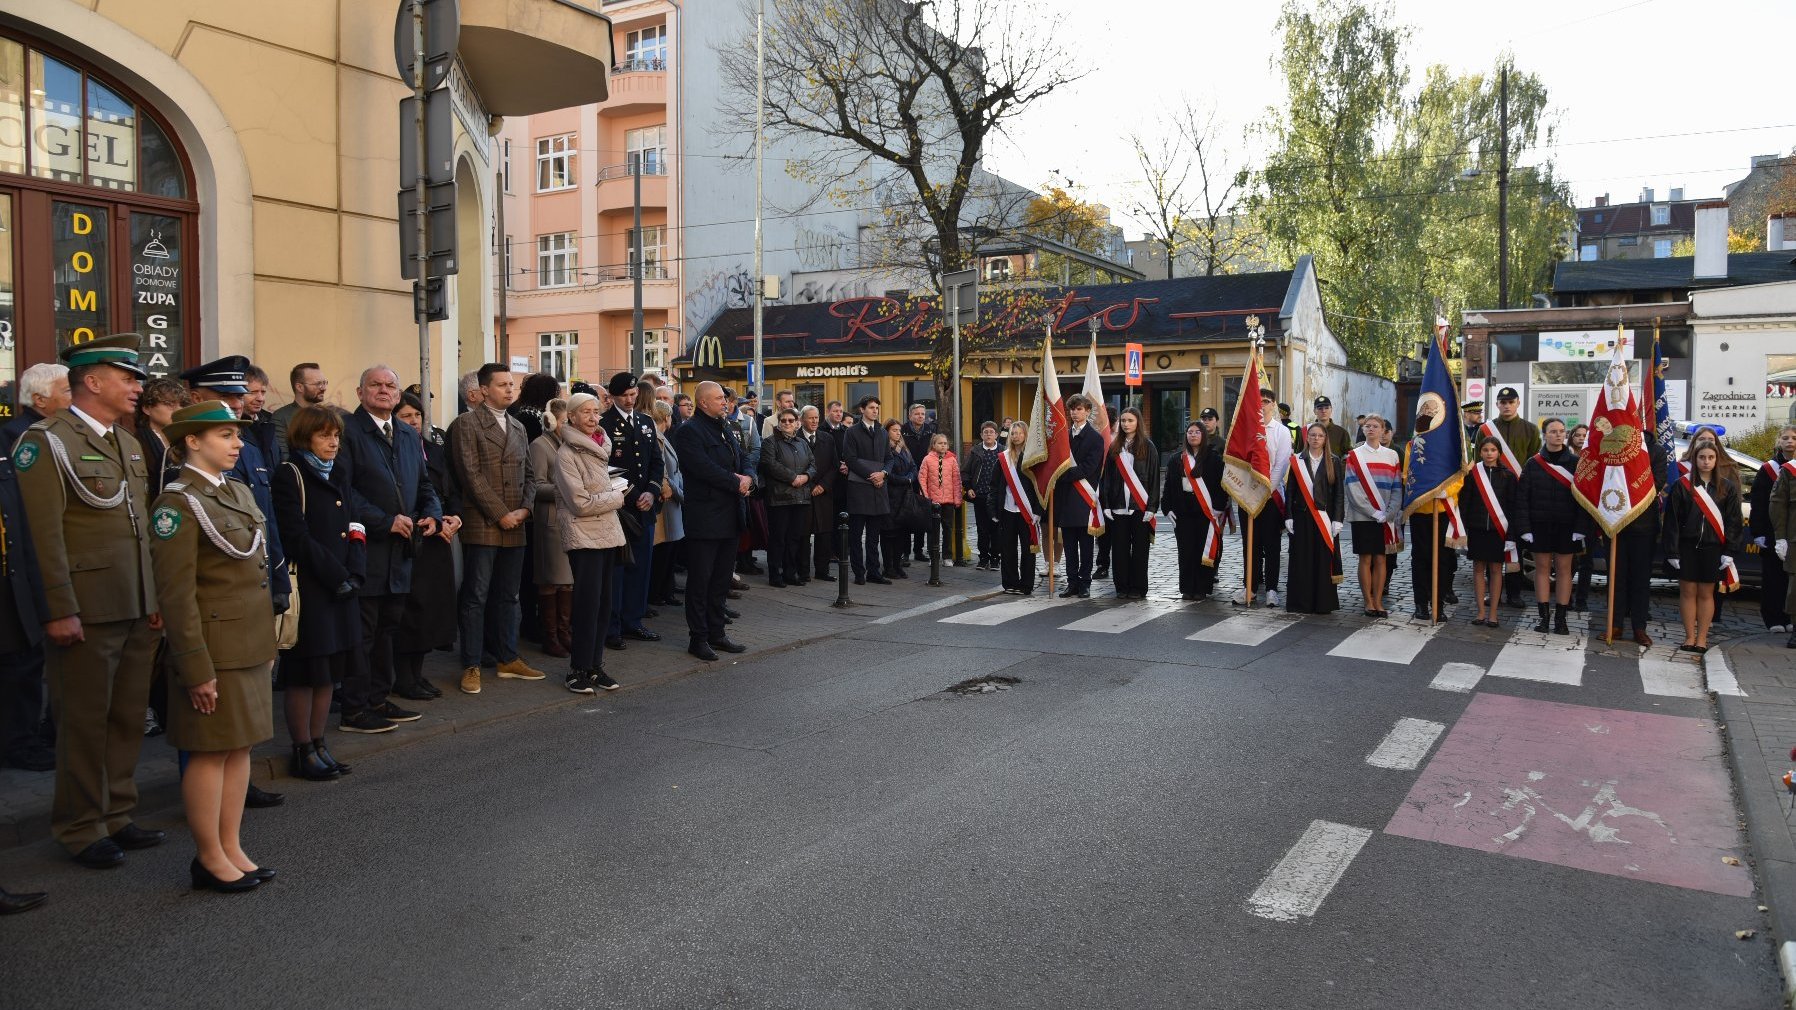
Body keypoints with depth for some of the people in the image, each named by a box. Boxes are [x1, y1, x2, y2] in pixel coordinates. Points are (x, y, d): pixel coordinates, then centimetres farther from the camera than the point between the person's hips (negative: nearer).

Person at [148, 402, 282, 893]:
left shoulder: (238, 492, 11)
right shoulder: (178, 503, -14)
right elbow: (175, 594, -16)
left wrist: (268, 640, 16)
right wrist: (197, 668, -17)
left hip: (251, 643, 8)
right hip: (214, 646, -8)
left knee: (240, 746, 12)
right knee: (211, 750, 3)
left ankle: (232, 848, 22)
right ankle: (209, 857, 15)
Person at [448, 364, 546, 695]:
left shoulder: (518, 427, 17)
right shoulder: (467, 424, -4)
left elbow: (528, 474, 16)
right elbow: (471, 475, -12)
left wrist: (524, 509, -1)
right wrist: (501, 514, -14)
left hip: (514, 527, 6)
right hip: (482, 526, -6)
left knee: (508, 596, 12)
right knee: (475, 597, -2)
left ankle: (509, 660, 20)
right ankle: (471, 667, 5)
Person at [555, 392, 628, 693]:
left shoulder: (599, 447, 13)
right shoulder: (567, 453, -11)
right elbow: (581, 502, -15)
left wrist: (616, 491, 7)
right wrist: (618, 497, -6)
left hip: (607, 533, 8)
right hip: (583, 535, -8)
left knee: (604, 601, 9)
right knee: (589, 603, -7)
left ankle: (595, 665, 17)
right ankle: (578, 670, 4)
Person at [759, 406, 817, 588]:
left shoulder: (803, 443, 19)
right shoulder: (770, 443, 0)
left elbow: (813, 464, 12)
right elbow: (770, 465, -14)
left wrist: (806, 476, -9)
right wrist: (793, 477, -15)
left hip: (801, 497, 6)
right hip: (779, 496, -5)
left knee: (796, 537, 7)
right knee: (777, 537, -2)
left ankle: (790, 573, 16)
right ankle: (775, 575, 3)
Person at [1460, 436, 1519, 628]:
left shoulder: (1508, 476, 1)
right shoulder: (1472, 474, 1)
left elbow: (1512, 506, 0)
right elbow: (1464, 502, 2)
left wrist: (1511, 535, -6)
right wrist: (1463, 530, -4)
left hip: (1499, 530, -1)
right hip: (1477, 529, 1)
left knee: (1496, 569, 4)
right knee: (1478, 568, 5)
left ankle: (1493, 613, 9)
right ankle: (1481, 612, 11)